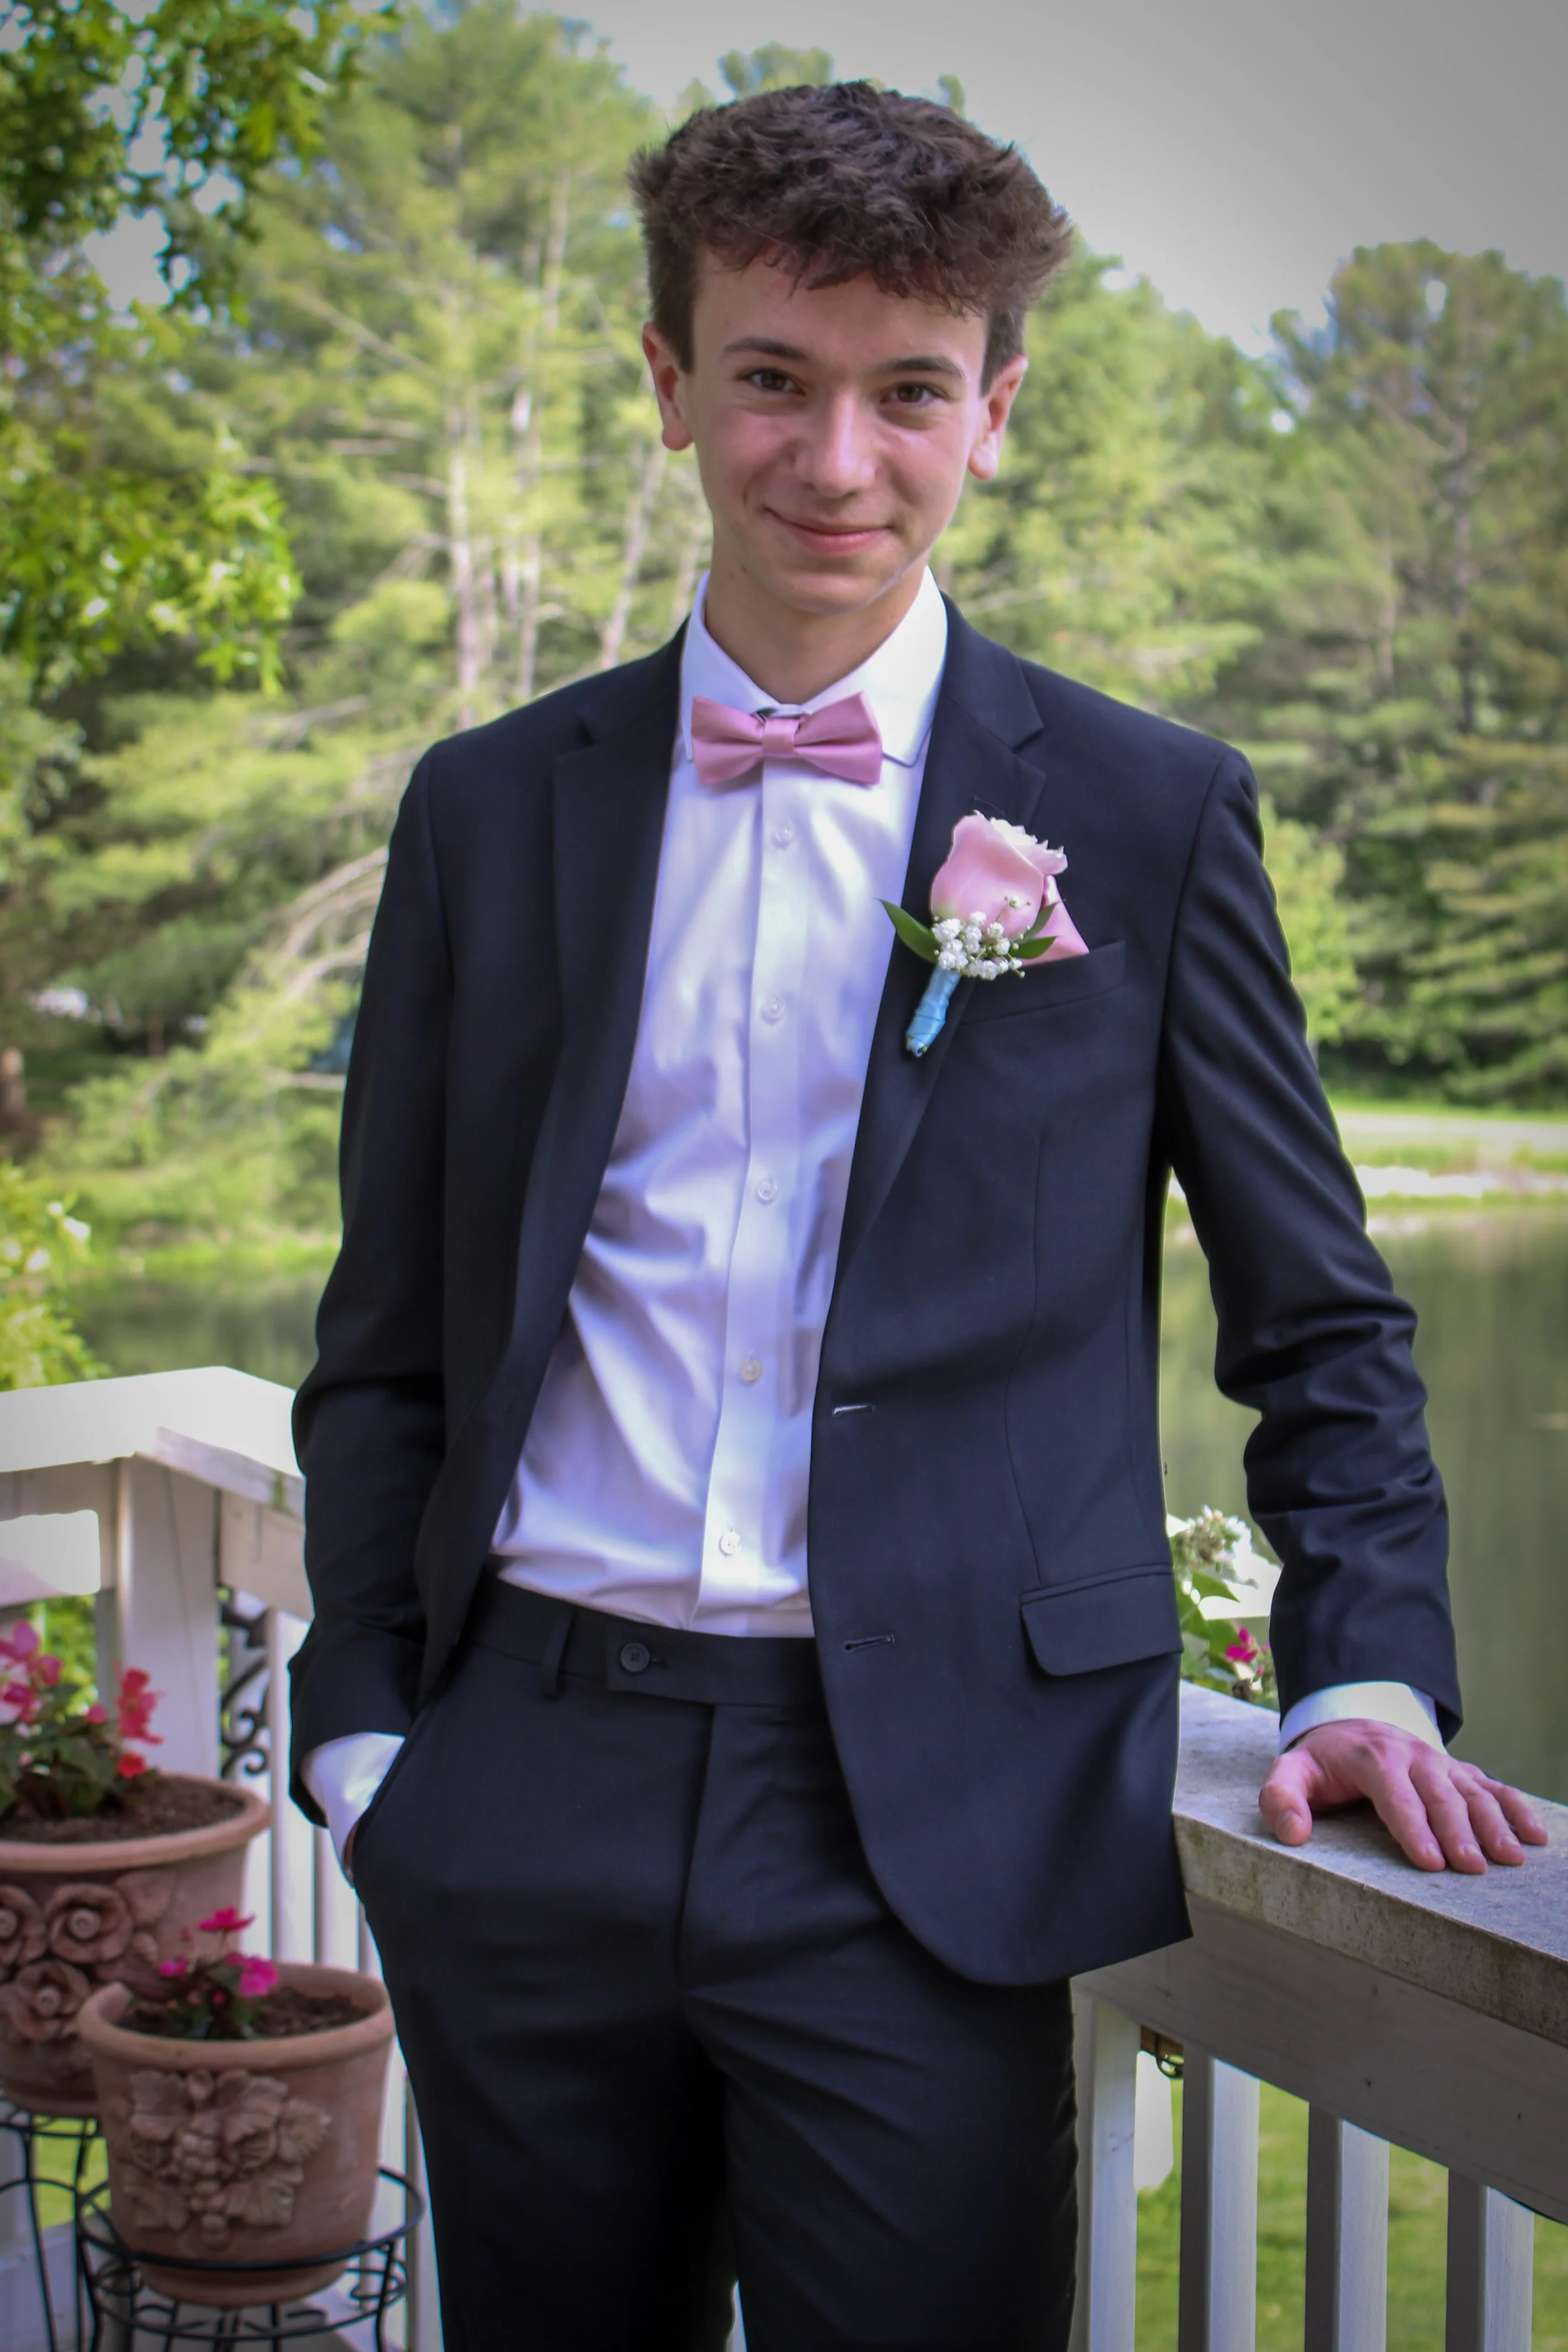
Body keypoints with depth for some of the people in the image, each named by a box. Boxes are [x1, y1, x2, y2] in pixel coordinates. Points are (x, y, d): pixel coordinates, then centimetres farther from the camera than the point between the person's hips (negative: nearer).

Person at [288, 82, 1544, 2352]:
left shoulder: (1150, 815, 3)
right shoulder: (491, 810, 9)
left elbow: (1322, 1332, 8)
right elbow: (388, 1340, 13)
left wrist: (1368, 1668, -6)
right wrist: (358, 1726, 5)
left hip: (934, 1823, -2)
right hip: (525, 1810, 3)